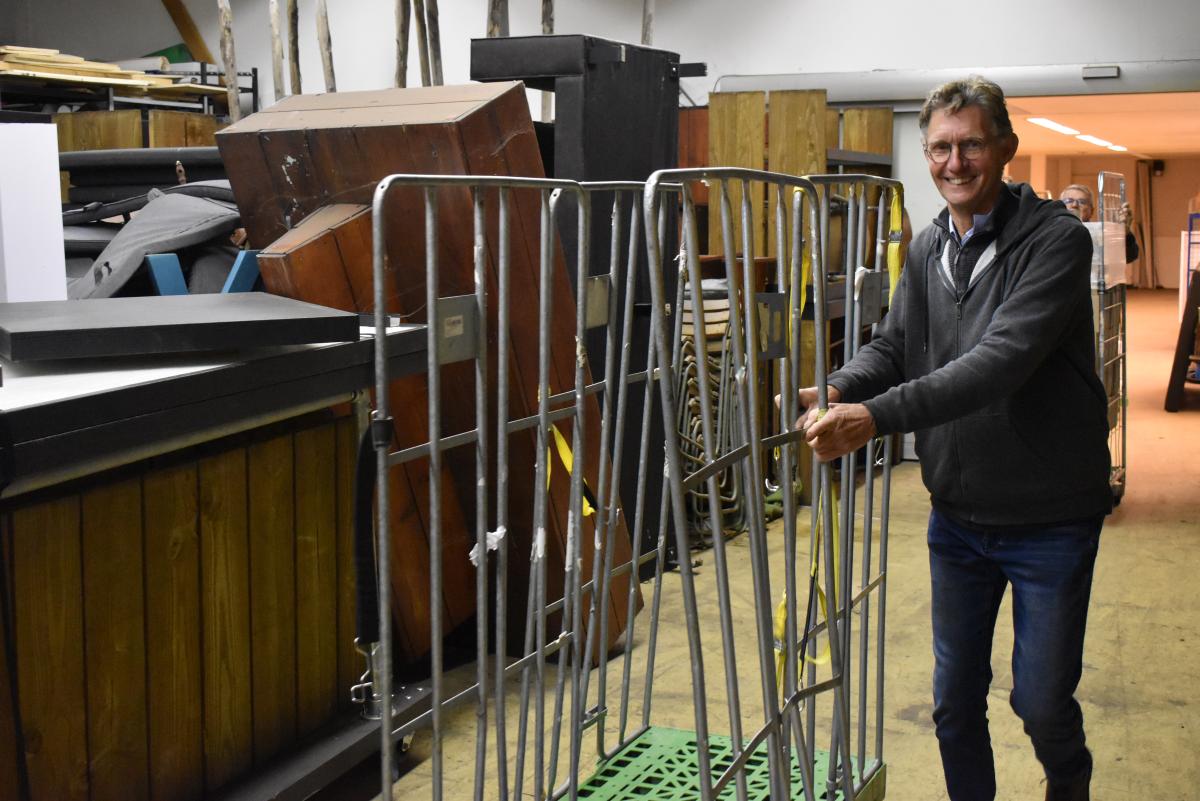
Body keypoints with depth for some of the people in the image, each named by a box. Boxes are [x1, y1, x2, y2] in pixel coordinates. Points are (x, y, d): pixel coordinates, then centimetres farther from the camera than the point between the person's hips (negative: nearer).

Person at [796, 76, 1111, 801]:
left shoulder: (1057, 239, -17)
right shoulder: (929, 250, 6)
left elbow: (1004, 358, -30)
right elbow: (892, 345, 3)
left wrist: (878, 416, -39)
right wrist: (836, 393, -20)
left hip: (1050, 518, -5)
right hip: (958, 517, 5)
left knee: (1042, 700, 7)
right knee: (955, 699, 14)